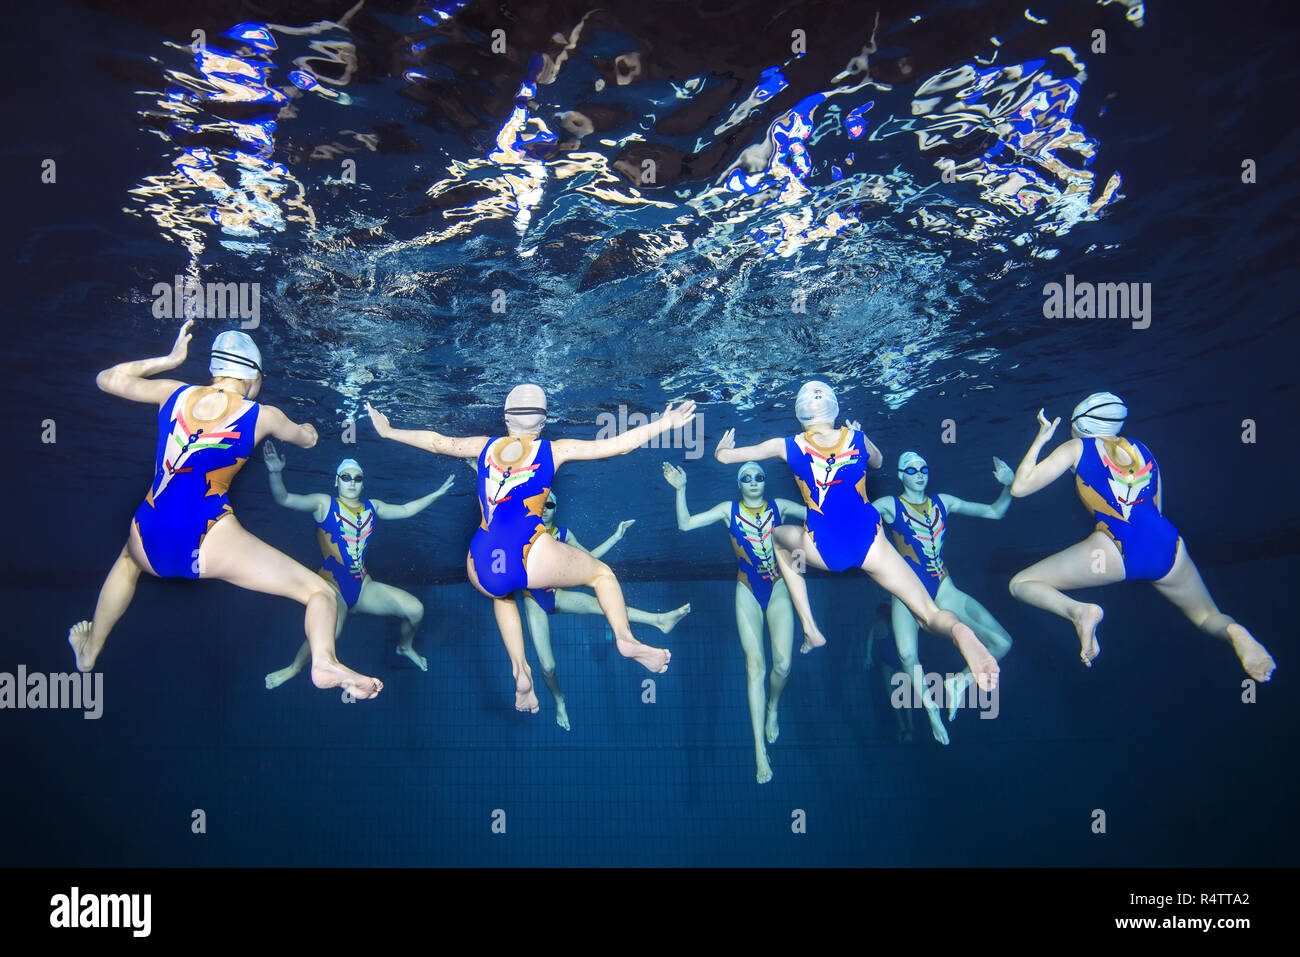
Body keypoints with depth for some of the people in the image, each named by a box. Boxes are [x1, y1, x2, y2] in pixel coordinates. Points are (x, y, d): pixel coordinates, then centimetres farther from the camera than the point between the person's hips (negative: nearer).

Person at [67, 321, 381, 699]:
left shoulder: (174, 393, 12)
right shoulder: (262, 416, 5)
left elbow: (107, 378, 28)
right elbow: (308, 439, 26)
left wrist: (168, 360, 33)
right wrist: (305, 427, 49)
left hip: (148, 540, 5)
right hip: (207, 542, -5)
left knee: (128, 560, 44)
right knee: (320, 591, -3)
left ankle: (89, 651, 56)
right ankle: (323, 661, -34)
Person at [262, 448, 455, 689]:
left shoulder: (372, 507, 12)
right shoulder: (324, 504, -2)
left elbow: (405, 510, 24)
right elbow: (284, 499, -12)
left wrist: (437, 494, 22)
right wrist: (275, 473, -31)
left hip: (364, 587, 5)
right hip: (332, 587, -5)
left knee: (415, 609, -8)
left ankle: (405, 646, 27)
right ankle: (294, 667, -4)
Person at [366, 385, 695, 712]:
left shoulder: (486, 446, 16)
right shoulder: (554, 450, 8)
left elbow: (437, 442, 29)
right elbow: (617, 444, 6)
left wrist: (387, 431, 44)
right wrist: (665, 424, 13)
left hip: (482, 571, 4)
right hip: (532, 560, -3)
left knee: (502, 595, 39)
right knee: (602, 572, 20)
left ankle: (520, 670, 24)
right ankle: (624, 638, -3)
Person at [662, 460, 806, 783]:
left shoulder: (780, 507, 4)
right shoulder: (729, 510, 2)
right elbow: (685, 524, -4)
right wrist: (680, 490, -13)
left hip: (778, 590, 1)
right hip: (748, 592, -1)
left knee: (783, 664, -10)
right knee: (755, 665, -8)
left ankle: (772, 708, 26)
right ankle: (760, 750, -7)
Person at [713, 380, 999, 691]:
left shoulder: (788, 447, 3)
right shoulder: (858, 439, 7)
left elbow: (723, 456, 12)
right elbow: (878, 462, 32)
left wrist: (723, 446, 34)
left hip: (822, 550, 0)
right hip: (870, 544, 0)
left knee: (780, 537, 35)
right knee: (930, 615, 5)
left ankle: (810, 629, 26)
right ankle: (958, 630, -37)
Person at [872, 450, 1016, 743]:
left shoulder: (943, 502, 12)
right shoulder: (889, 506, 3)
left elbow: (994, 512, 16)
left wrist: (1009, 485, 1)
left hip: (943, 589, 4)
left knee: (1001, 643, -11)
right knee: (908, 655, -30)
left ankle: (959, 681, 13)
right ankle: (932, 710, -4)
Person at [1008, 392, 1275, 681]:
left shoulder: (1076, 448, 13)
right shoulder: (1141, 449, 26)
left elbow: (1020, 487, 11)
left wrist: (1039, 440, 22)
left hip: (1116, 549, -4)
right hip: (1168, 546, 4)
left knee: (1021, 584, 9)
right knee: (1208, 616, 26)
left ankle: (1078, 611, -21)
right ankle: (1233, 632, -11)